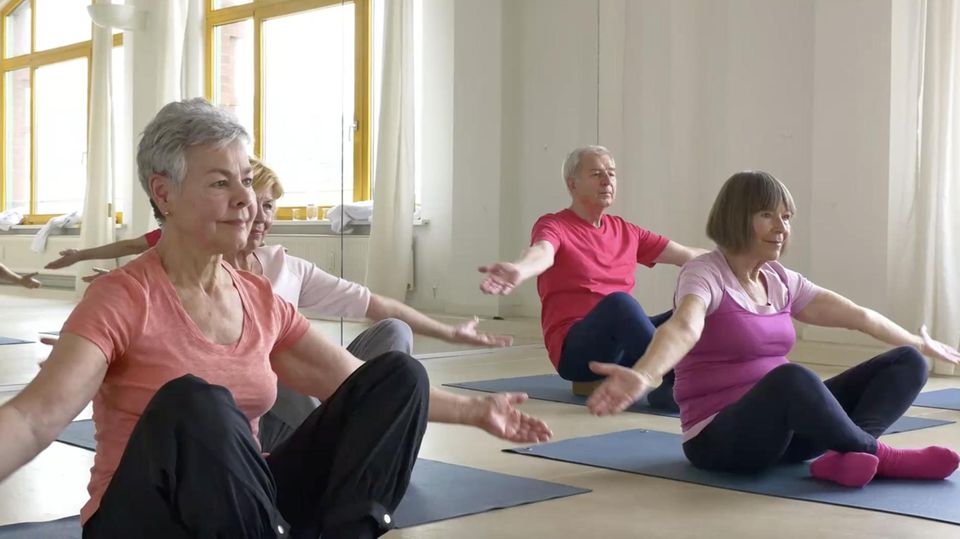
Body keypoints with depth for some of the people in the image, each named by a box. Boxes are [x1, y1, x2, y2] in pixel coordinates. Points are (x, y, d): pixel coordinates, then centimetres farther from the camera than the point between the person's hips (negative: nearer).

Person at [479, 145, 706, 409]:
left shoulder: (626, 231, 16)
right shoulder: (554, 226, -3)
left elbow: (688, 255, 21)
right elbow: (542, 254, -27)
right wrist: (518, 270, -50)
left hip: (623, 344, 7)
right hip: (574, 348, -6)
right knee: (618, 301, -35)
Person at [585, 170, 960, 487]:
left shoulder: (780, 280, 10)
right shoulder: (704, 274, -14)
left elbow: (858, 315, 22)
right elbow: (683, 329, -37)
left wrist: (920, 343, 31)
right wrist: (642, 376, -57)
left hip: (783, 430, 8)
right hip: (719, 438, -8)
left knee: (908, 362, -1)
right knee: (791, 378, -41)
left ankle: (847, 455, -28)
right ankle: (880, 455, -18)